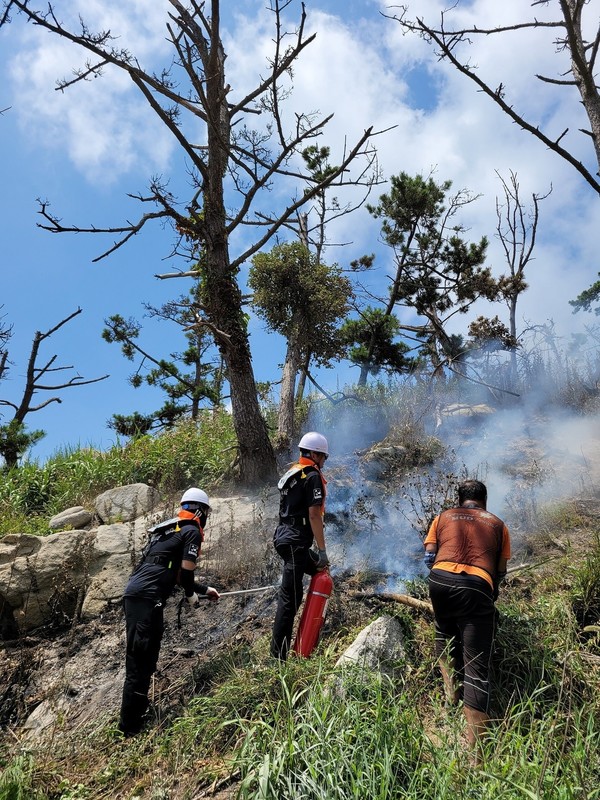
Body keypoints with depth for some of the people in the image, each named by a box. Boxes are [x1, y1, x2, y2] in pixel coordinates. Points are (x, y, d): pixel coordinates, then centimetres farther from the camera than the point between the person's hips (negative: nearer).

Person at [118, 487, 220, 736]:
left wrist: (204, 589, 40)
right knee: (140, 661, -5)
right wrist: (191, 595, 11)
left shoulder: (171, 529, 27)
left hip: (135, 594, 10)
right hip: (146, 597, -10)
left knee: (145, 659, 18)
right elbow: (186, 571, -8)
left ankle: (136, 713, 28)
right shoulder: (192, 531, -1)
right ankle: (129, 727, 0)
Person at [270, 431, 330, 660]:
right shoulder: (312, 476, -11)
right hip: (296, 542, -10)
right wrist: (322, 550, -12)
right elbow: (314, 515, -17)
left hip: (284, 536, 10)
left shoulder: (292, 472, 17)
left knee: (319, 570, 24)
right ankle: (279, 654, 0)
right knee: (290, 597, -5)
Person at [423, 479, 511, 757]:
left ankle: (452, 689, 21)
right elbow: (501, 571, 18)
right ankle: (474, 747, -4)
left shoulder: (443, 517, 20)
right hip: (478, 587, -1)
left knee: (445, 635, 31)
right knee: (477, 667, 1)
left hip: (440, 580, 1)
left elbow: (429, 558, 13)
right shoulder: (497, 524, 20)